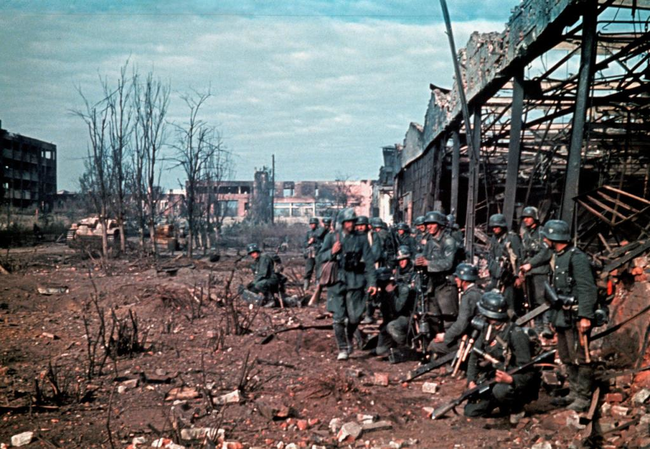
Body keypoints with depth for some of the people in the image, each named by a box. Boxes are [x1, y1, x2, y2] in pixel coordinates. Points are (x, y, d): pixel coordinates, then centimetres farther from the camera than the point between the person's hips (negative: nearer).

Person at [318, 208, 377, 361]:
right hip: (337, 281, 0)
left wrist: (372, 282, -3)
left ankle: (349, 338, 29)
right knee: (338, 318, -3)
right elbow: (321, 257, 7)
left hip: (355, 282, 0)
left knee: (354, 317, -1)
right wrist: (332, 252, -13)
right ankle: (343, 349, 9)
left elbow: (369, 262, 4)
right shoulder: (332, 238, 6)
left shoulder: (361, 239, 6)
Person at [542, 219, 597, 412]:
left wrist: (586, 316, -25)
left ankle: (583, 397, 1)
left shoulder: (577, 257, -15)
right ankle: (574, 392, 25)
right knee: (567, 359, 15)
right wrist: (554, 316, 21)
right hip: (562, 316, 10)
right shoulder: (557, 257, 15)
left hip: (576, 317, -10)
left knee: (579, 358, -6)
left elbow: (587, 289, -20)